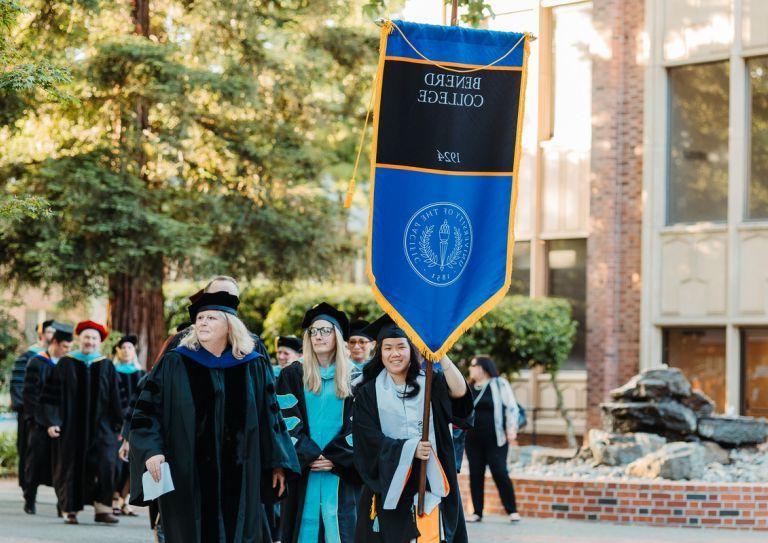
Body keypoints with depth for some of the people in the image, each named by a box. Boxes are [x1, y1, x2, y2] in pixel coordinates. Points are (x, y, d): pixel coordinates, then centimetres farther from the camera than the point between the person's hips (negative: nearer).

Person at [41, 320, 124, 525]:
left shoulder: (107, 366, 8)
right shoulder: (66, 364, 3)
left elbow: (115, 398, 9)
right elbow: (51, 394, 1)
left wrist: (119, 424, 4)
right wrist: (51, 421, -8)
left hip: (100, 426, 1)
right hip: (71, 426, -1)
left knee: (105, 463, -14)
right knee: (71, 466, 2)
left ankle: (102, 508, -10)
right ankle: (70, 509, 12)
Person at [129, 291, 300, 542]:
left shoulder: (254, 368, 8)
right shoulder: (174, 364, 3)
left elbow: (270, 415, 12)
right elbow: (147, 410, 0)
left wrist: (277, 463, 7)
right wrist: (151, 451, -14)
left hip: (239, 475, 1)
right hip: (188, 476, -1)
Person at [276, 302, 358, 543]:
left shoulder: (352, 378, 9)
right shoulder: (292, 375, 6)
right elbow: (288, 421, -1)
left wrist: (335, 457, -9)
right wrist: (309, 456, -12)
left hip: (339, 469, 1)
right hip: (302, 468, -1)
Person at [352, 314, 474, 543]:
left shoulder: (429, 384, 8)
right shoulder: (368, 393, 6)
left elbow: (459, 391, -13)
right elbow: (369, 440, -3)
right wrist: (408, 449, -14)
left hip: (429, 480, 0)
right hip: (389, 483, 0)